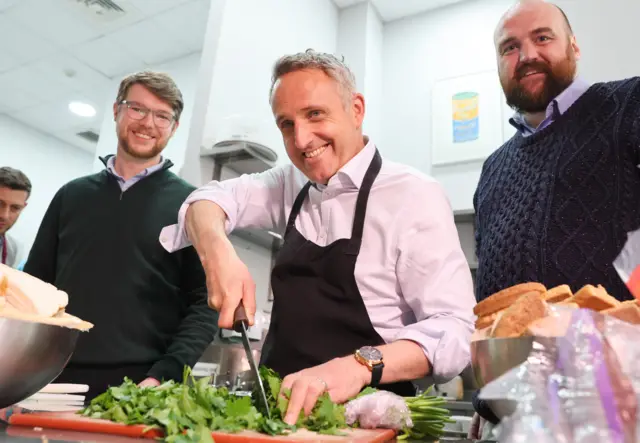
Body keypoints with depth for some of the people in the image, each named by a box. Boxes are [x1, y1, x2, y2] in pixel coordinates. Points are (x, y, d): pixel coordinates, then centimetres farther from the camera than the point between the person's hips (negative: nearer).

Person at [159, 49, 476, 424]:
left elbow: (454, 329, -16)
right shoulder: (293, 184, 7)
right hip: (281, 407, 5)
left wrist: (361, 364, -33)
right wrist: (219, 253, -14)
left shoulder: (414, 197, -12)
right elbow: (210, 199, 6)